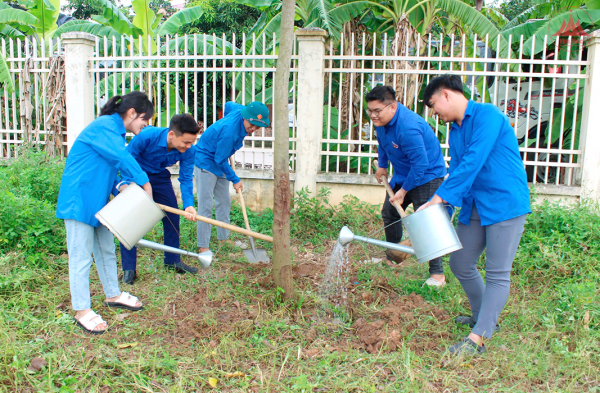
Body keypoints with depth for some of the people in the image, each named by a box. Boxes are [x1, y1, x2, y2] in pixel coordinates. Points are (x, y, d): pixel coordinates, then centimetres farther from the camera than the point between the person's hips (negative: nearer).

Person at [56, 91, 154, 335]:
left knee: (106, 250, 19)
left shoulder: (114, 130, 13)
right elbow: (123, 158, -27)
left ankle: (113, 295, 34)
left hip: (97, 201, 10)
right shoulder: (104, 127, -19)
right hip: (79, 200, -10)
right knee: (81, 256, -3)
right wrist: (144, 182, -16)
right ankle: (82, 311, 7)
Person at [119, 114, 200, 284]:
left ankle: (173, 260, 21)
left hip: (159, 176, 4)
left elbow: (186, 179, -20)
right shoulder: (146, 136, -36)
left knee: (172, 216, 4)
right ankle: (128, 269, 1)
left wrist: (189, 205, -36)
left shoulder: (188, 151, -24)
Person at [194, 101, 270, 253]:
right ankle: (203, 246, -5)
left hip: (219, 161, 9)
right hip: (205, 162, -9)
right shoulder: (229, 131, -34)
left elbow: (229, 105, 16)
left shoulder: (240, 109, -9)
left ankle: (224, 238, 24)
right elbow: (220, 159, -24)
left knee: (224, 202, 13)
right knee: (205, 205, -10)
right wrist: (235, 179, -15)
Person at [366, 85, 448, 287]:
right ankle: (393, 257, 34)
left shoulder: (408, 127, -33)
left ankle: (437, 273, -4)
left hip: (427, 176, -9)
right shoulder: (381, 121, -4)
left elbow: (420, 164, -30)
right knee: (389, 212, 15)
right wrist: (382, 165, 20)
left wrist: (403, 190, -22)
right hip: (402, 175, 10)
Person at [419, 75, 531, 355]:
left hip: (505, 203, -9)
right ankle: (483, 318, 34)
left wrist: (439, 198, -24)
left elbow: (473, 162, -24)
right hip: (474, 207, 9)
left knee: (497, 274, -5)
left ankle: (477, 339, -2)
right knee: (460, 264, 13)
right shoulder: (455, 131, 13)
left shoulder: (487, 115, -14)